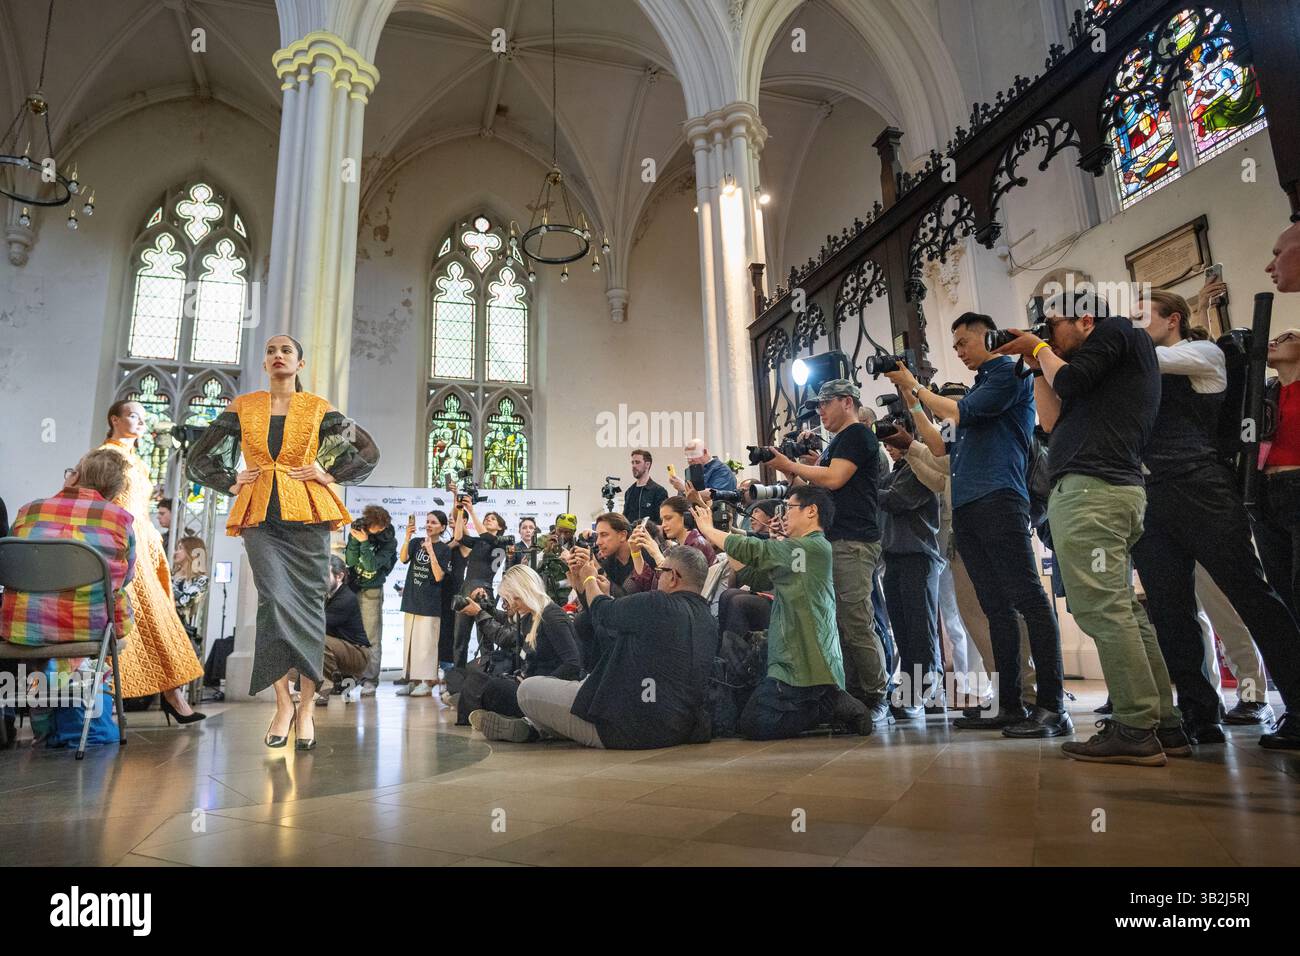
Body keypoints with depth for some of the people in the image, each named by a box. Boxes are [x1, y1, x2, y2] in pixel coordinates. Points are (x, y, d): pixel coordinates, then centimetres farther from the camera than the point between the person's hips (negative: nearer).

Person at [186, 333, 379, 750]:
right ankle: (283, 703, -4)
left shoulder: (317, 408, 7)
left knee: (307, 605, -1)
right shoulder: (242, 407, 11)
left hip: (307, 515, -1)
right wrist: (231, 483, 7)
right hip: (261, 516, 1)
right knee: (275, 600, -14)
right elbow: (198, 460, 19)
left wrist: (328, 473, 1)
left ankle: (306, 708, 7)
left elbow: (368, 452, 10)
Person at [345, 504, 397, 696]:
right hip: (351, 586, 3)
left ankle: (370, 680, -2)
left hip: (371, 590, -3)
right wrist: (354, 540, -22)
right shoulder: (358, 529, -5)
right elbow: (351, 561, -9)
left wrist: (364, 542, -28)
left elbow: (371, 566, -20)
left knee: (371, 637, -4)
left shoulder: (389, 541, -12)